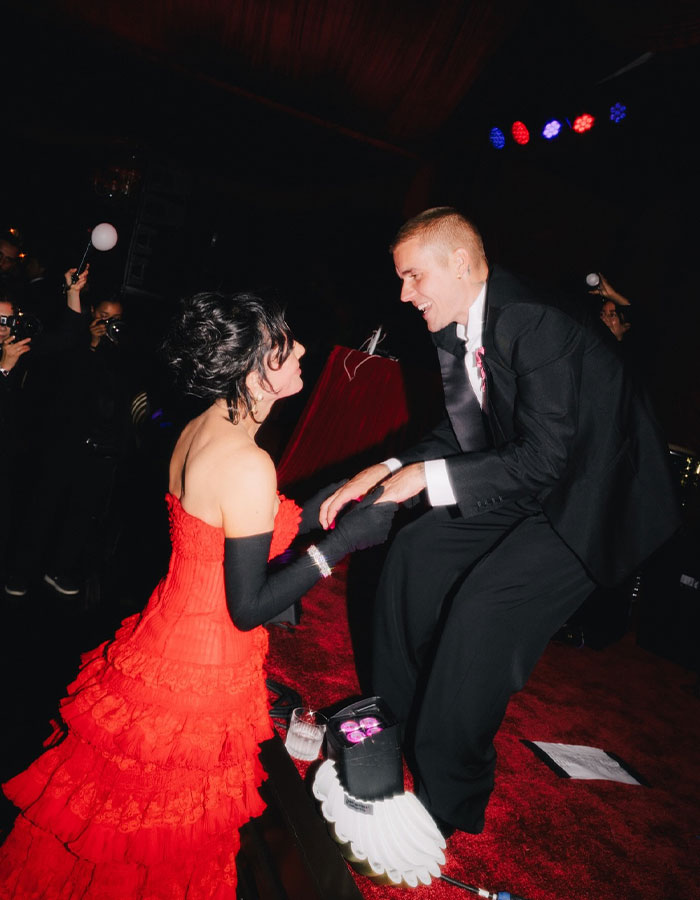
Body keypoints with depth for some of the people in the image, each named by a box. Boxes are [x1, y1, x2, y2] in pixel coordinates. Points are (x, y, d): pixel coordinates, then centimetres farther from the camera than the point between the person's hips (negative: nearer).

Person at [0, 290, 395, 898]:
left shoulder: (198, 431, -1)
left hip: (168, 636, 8)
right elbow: (248, 607, -23)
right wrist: (344, 539, -22)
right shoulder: (249, 466, -28)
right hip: (206, 670, -8)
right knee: (172, 848, 20)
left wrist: (308, 514, 5)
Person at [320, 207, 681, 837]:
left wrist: (429, 474, -24)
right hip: (531, 488, 9)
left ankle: (448, 798, 1)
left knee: (483, 606, -21)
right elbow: (467, 432, 6)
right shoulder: (456, 326, 0)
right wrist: (385, 471, -6)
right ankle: (399, 722, 22)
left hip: (594, 501, -8)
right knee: (414, 553, 4)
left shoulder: (538, 325, -27)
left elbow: (544, 459, -29)